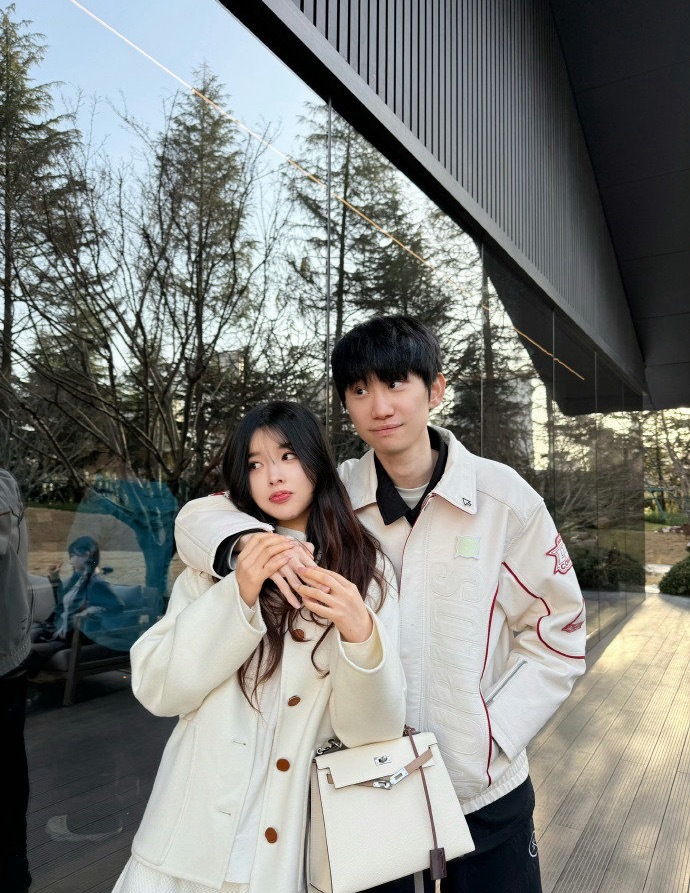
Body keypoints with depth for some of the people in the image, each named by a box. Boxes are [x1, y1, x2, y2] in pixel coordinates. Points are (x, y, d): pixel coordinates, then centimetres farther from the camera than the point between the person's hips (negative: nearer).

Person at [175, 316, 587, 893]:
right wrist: (253, 541, -30)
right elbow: (201, 516, -8)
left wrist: (493, 734, -12)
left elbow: (557, 632, -4)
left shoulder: (505, 497, -11)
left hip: (487, 790, -1)